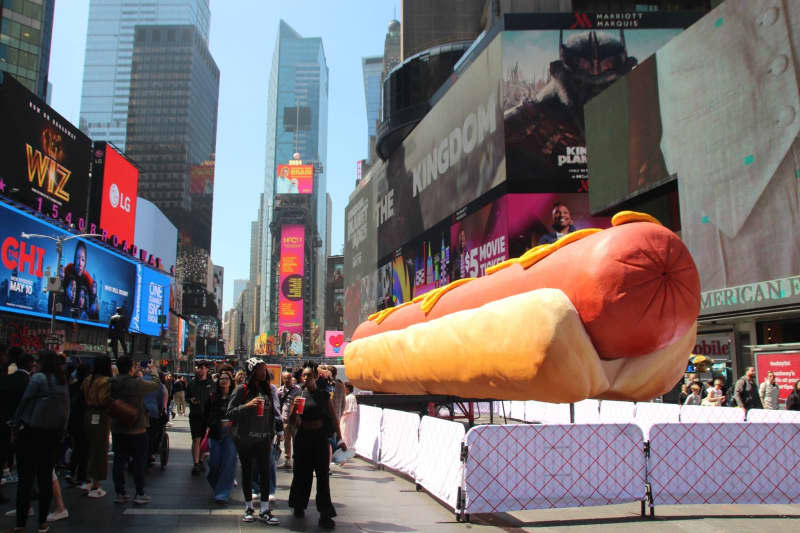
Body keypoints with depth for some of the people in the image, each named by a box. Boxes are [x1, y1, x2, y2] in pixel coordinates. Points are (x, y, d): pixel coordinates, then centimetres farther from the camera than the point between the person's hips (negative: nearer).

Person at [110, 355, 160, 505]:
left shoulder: (112, 384, -1)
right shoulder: (137, 384, -17)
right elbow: (157, 386, -3)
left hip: (117, 429, 5)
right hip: (136, 429, -5)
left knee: (119, 461, 11)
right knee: (139, 461, 4)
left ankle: (120, 493, 16)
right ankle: (139, 494, 8)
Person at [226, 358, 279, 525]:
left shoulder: (267, 389, 9)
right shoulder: (242, 389, -6)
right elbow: (230, 412, -10)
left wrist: (271, 436, 12)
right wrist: (247, 405, -24)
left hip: (263, 439, 3)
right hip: (244, 438, -3)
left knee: (265, 472, -2)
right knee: (247, 473, 7)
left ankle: (265, 510, 4)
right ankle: (249, 508, 20)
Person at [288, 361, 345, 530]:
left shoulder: (324, 395, 1)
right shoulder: (298, 395, 2)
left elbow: (333, 418, 4)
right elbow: (291, 422, 1)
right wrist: (294, 408, -18)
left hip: (321, 437, -1)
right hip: (303, 438, 1)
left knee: (323, 475, -2)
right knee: (302, 473, 12)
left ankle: (325, 515, 2)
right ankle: (299, 506, 34)